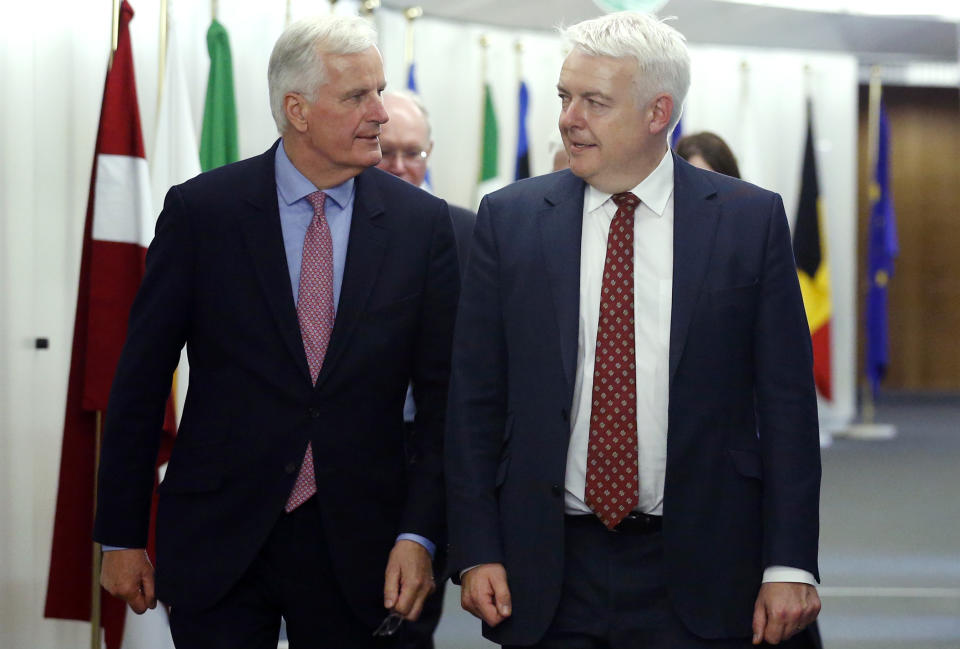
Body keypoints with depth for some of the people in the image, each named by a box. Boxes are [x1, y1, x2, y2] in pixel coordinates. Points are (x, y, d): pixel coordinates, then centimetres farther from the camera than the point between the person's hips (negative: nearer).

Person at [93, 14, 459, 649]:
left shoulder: (422, 223, 0)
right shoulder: (201, 210, -3)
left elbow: (442, 394, 2)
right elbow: (141, 380, 1)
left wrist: (420, 534, -8)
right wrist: (121, 536, 0)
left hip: (358, 543, 1)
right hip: (218, 542, -1)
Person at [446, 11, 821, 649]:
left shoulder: (750, 219, 0)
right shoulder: (510, 218, 4)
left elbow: (786, 403, 0)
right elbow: (475, 400, 5)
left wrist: (790, 565, -5)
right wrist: (476, 552, -2)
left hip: (697, 571, -1)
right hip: (550, 567, 1)